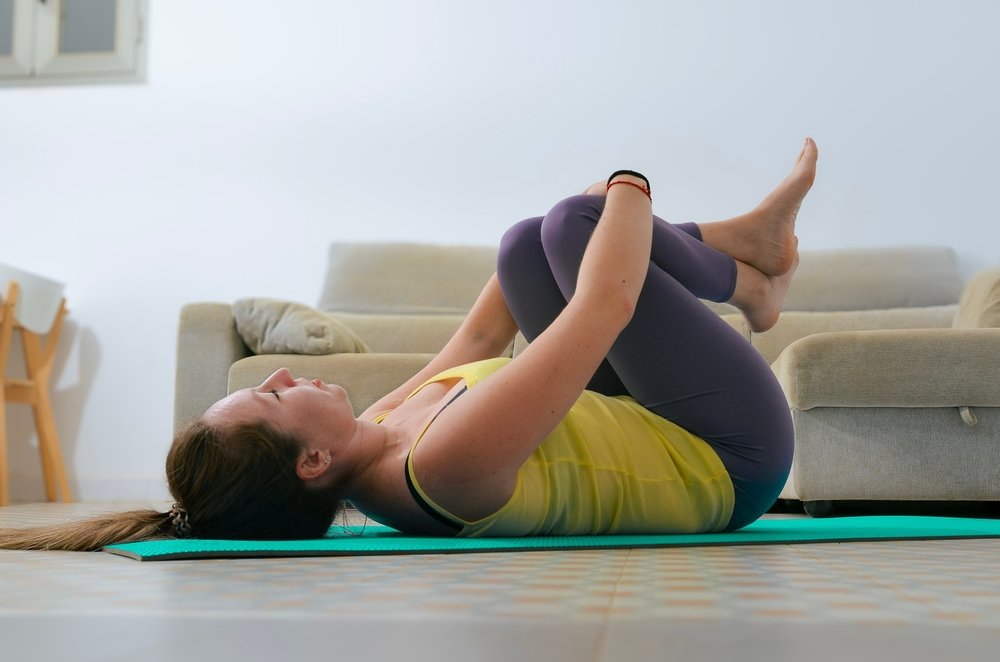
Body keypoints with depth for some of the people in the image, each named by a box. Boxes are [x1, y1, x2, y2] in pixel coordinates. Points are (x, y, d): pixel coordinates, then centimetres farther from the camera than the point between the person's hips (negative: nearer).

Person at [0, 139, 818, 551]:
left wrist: (588, 215, 6)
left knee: (531, 246, 5)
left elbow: (477, 338, 2)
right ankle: (746, 276, 14)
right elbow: (606, 303, -36)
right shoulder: (443, 464, -39)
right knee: (575, 223, -16)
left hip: (655, 437, 7)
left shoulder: (378, 437, -12)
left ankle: (739, 240, 19)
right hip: (731, 457, -7)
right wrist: (627, 192, -16)